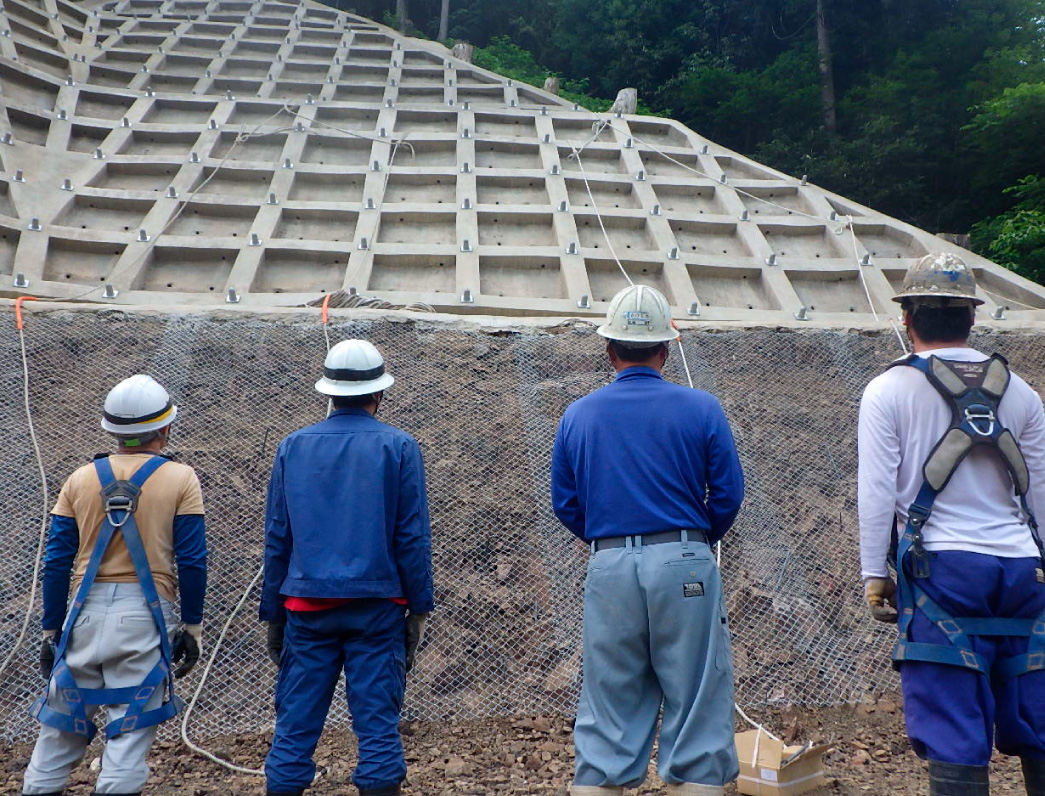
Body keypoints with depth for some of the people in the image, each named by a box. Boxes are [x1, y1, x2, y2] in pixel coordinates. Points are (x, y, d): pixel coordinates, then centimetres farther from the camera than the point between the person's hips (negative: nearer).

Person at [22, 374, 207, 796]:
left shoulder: (81, 479, 6)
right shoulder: (180, 479, -2)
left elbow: (57, 562, 6)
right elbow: (192, 562, -4)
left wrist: (51, 630, 13)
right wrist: (191, 626, 3)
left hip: (86, 613, 3)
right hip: (145, 615, -3)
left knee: (62, 721, 15)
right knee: (131, 725, 5)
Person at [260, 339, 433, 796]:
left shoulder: (293, 447, 6)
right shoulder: (397, 447, -2)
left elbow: (276, 538, 8)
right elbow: (413, 536, -3)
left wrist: (273, 613, 13)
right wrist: (419, 607, 3)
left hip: (307, 606, 2)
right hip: (377, 605, -2)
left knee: (296, 723, 9)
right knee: (377, 721, 5)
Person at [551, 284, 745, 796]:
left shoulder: (577, 415, 6)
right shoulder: (700, 408, 0)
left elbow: (564, 504, 7)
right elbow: (728, 494, 0)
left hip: (608, 568, 2)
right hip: (685, 564, -2)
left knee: (607, 713, 10)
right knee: (696, 706, 6)